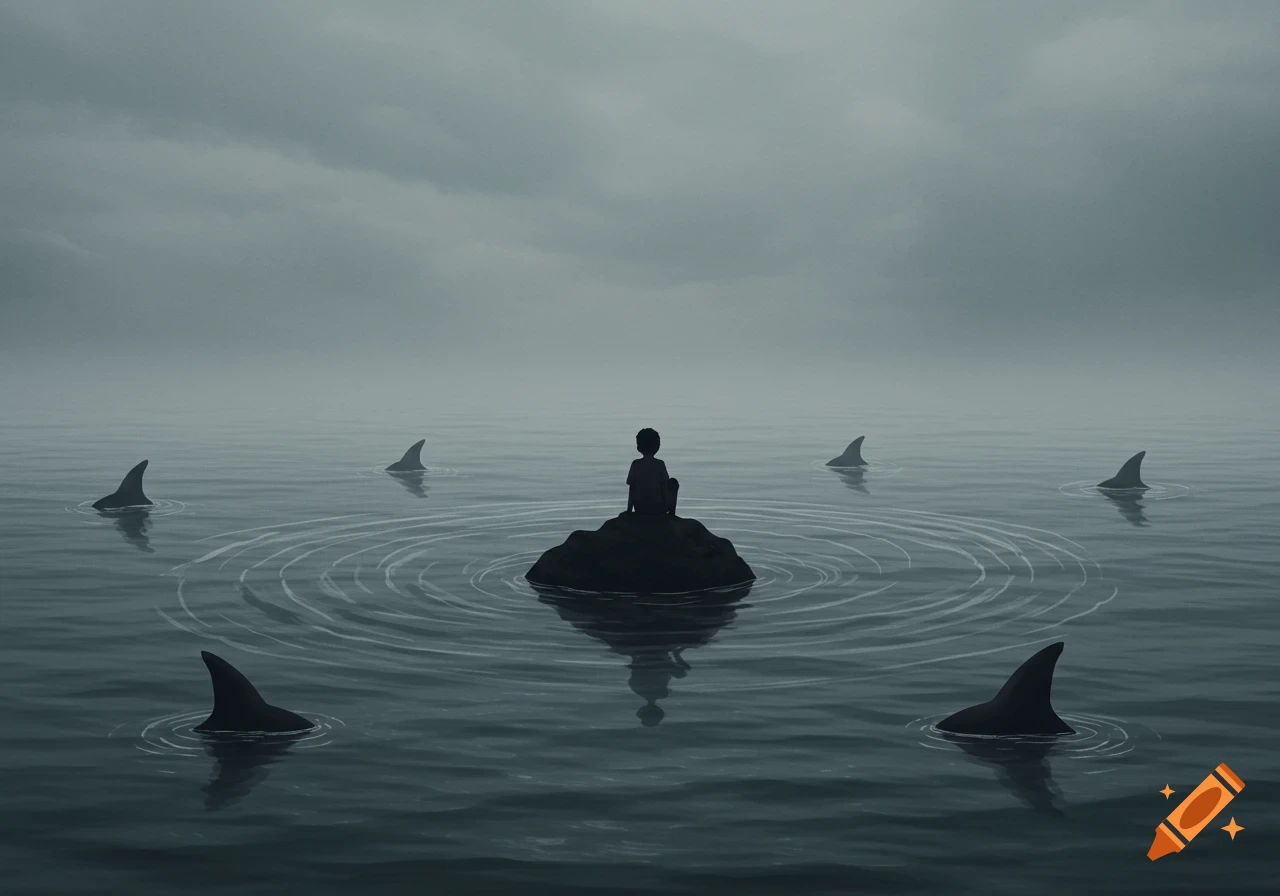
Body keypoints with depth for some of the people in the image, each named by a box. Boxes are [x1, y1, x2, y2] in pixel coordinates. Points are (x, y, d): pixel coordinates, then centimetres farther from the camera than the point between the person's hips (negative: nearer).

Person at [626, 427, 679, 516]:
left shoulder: (636, 464, -5)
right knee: (673, 483, 23)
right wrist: (666, 508, 8)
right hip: (658, 508, -3)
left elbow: (631, 488, -2)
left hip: (640, 509, 3)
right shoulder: (660, 464, -8)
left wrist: (629, 510, 7)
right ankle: (671, 513, 24)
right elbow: (665, 488, -4)